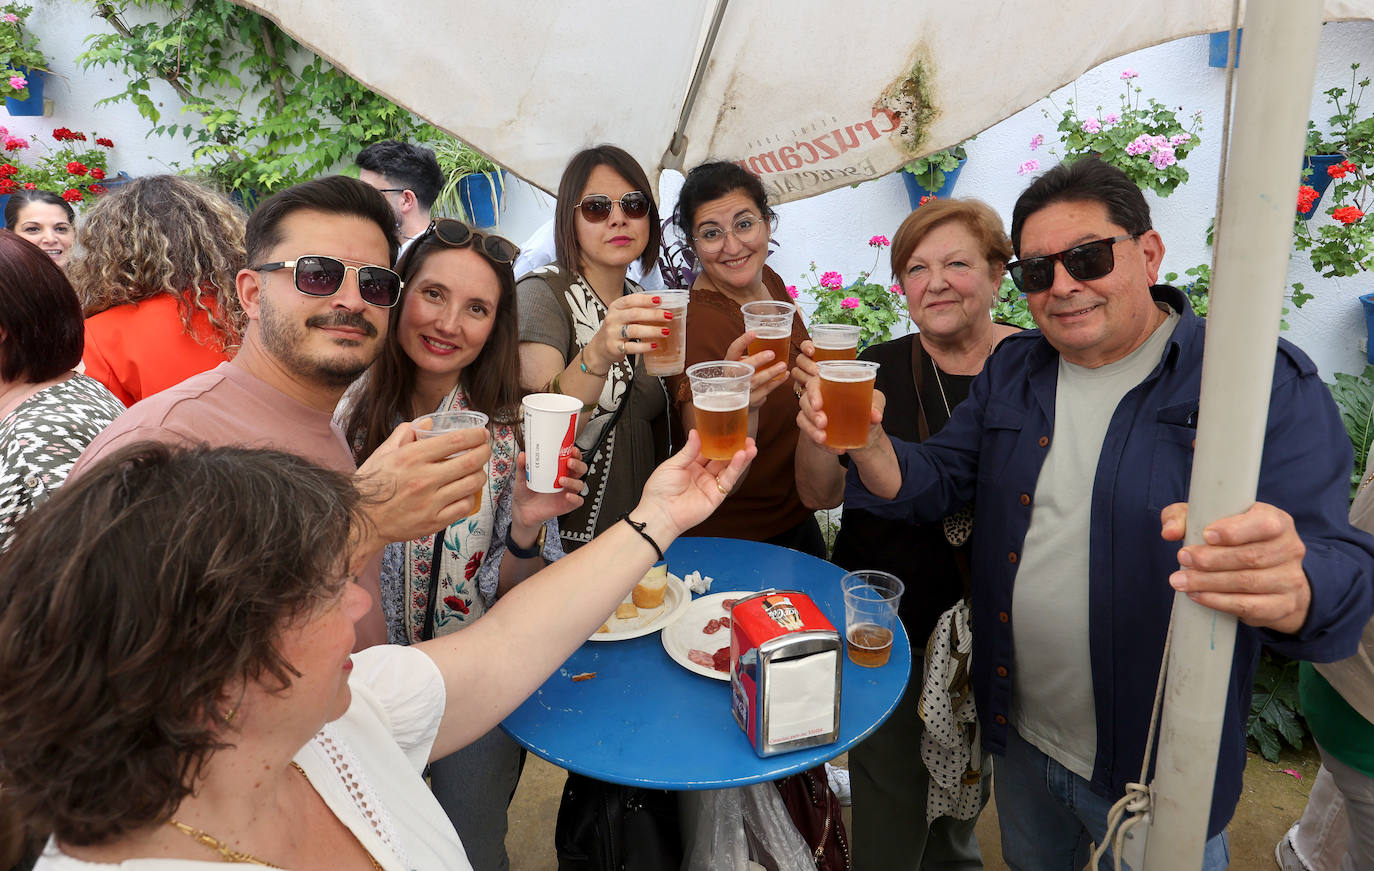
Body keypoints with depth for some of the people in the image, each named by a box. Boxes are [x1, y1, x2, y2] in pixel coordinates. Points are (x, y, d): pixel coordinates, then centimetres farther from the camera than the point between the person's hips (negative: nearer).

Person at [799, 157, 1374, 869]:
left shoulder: (1269, 384, -15)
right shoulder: (1011, 370, 1)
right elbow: (935, 484, 1)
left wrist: (1289, 593, -46)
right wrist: (869, 444, -21)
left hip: (1158, 767, -4)